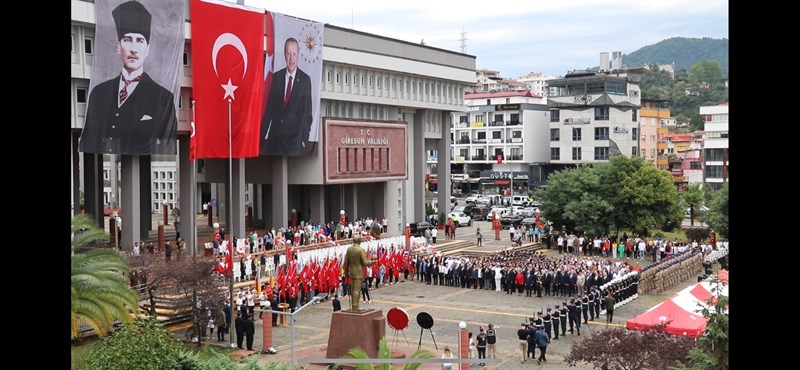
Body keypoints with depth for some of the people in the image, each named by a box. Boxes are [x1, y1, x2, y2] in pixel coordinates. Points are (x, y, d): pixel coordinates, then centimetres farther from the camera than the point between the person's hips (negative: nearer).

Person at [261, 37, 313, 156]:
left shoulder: (305, 80, 0)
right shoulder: (276, 77, 7)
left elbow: (307, 111, -2)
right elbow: (269, 108, 8)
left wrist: (304, 138, -11)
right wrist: (261, 135, 5)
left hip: (294, 136, -2)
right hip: (275, 135, 2)